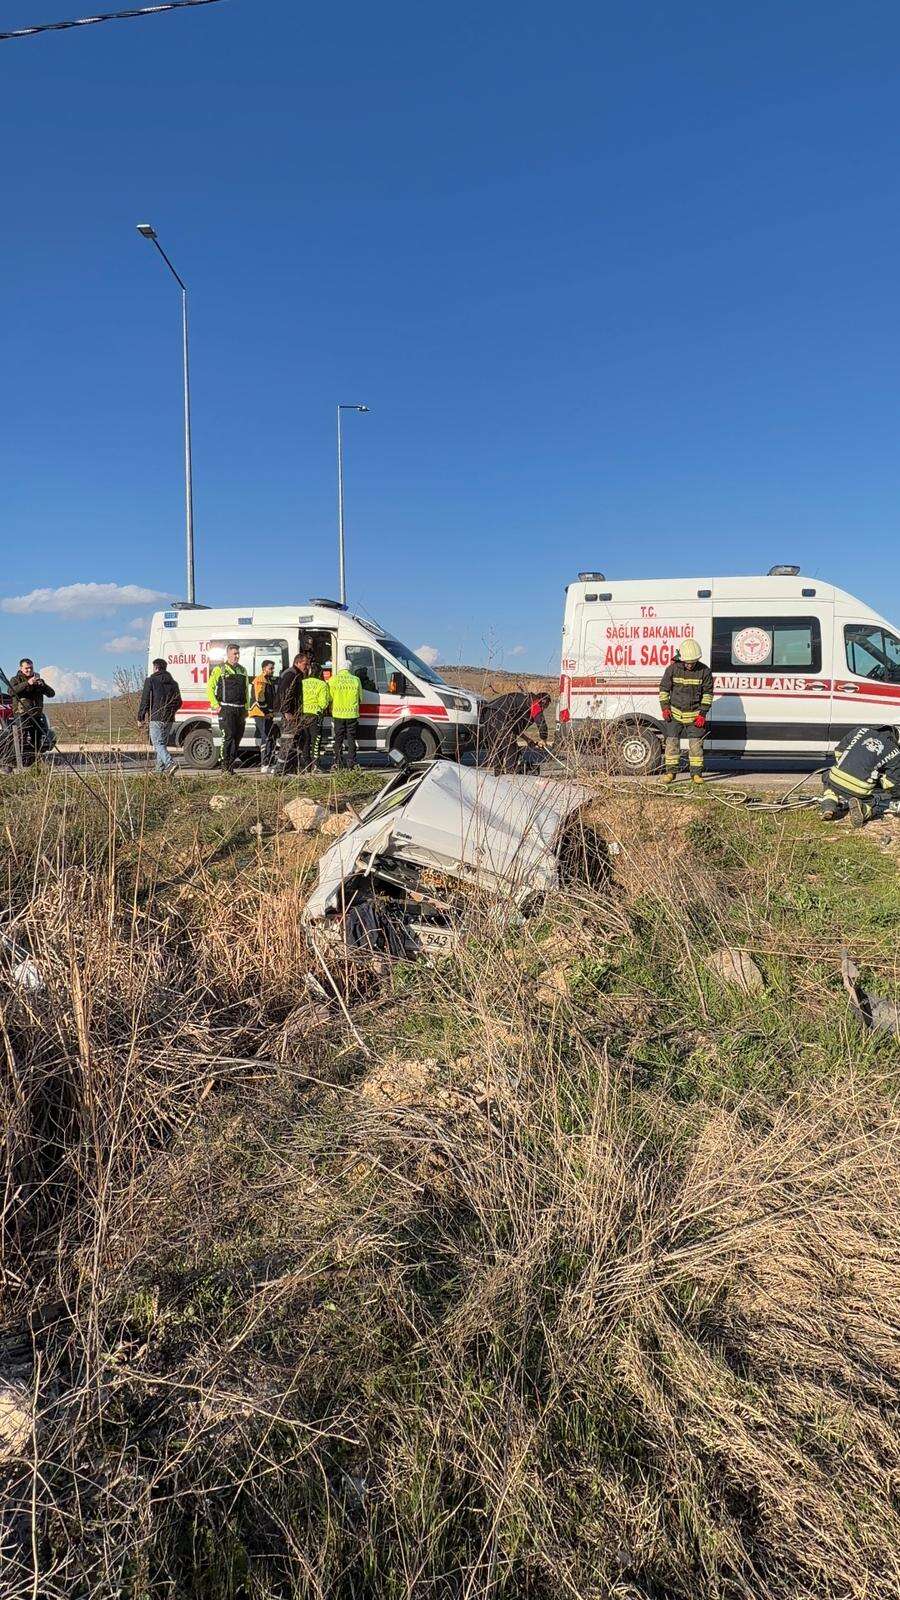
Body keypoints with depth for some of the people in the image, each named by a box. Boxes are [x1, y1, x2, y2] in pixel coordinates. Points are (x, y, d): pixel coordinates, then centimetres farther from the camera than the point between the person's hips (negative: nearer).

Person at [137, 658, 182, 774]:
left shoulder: (150, 681, -4)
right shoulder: (173, 683, 13)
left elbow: (144, 701, -7)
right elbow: (179, 703, 15)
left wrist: (140, 718, -1)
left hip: (156, 718, -6)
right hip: (169, 720, 6)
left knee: (158, 743, -7)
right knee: (163, 743, 15)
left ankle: (170, 764, -27)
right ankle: (160, 769, 17)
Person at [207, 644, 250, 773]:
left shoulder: (243, 670, 18)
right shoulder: (219, 670, 2)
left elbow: (246, 691, 22)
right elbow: (210, 688, 0)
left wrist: (246, 708, 15)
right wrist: (216, 705, -8)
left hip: (240, 709, 6)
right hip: (226, 709, -6)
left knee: (237, 737, 5)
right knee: (228, 736, -12)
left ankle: (231, 764, 13)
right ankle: (226, 766, -8)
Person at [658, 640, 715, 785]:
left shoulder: (704, 671, -5)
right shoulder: (672, 669, -5)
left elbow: (708, 693, 1)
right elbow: (664, 688, 4)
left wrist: (702, 713, -5)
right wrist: (665, 707, -5)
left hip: (695, 715, -1)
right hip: (675, 713, 1)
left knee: (696, 745, 0)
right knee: (672, 742, 1)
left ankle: (696, 773, 9)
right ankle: (671, 771, 11)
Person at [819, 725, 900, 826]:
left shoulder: (860, 731, 14)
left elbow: (838, 751, 18)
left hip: (836, 780, 2)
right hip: (859, 791, -2)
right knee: (869, 806, 27)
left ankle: (828, 805, 7)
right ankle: (860, 807, -10)